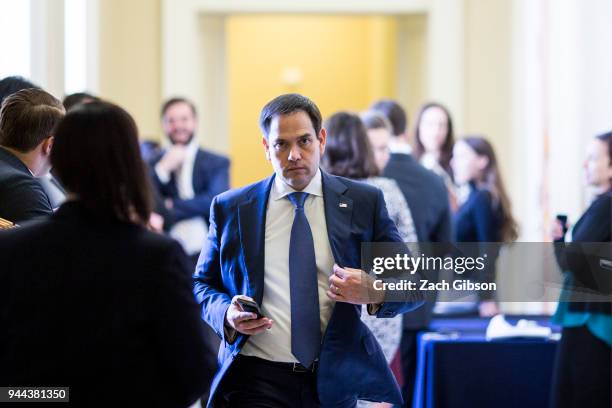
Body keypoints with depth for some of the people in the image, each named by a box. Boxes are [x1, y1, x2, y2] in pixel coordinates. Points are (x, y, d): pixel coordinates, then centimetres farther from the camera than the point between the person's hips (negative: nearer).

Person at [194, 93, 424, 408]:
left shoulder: (364, 202, 3)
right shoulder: (230, 208, 5)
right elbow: (202, 285, 12)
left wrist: (377, 293, -18)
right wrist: (227, 314, -10)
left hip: (337, 381, 1)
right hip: (257, 379, 0)